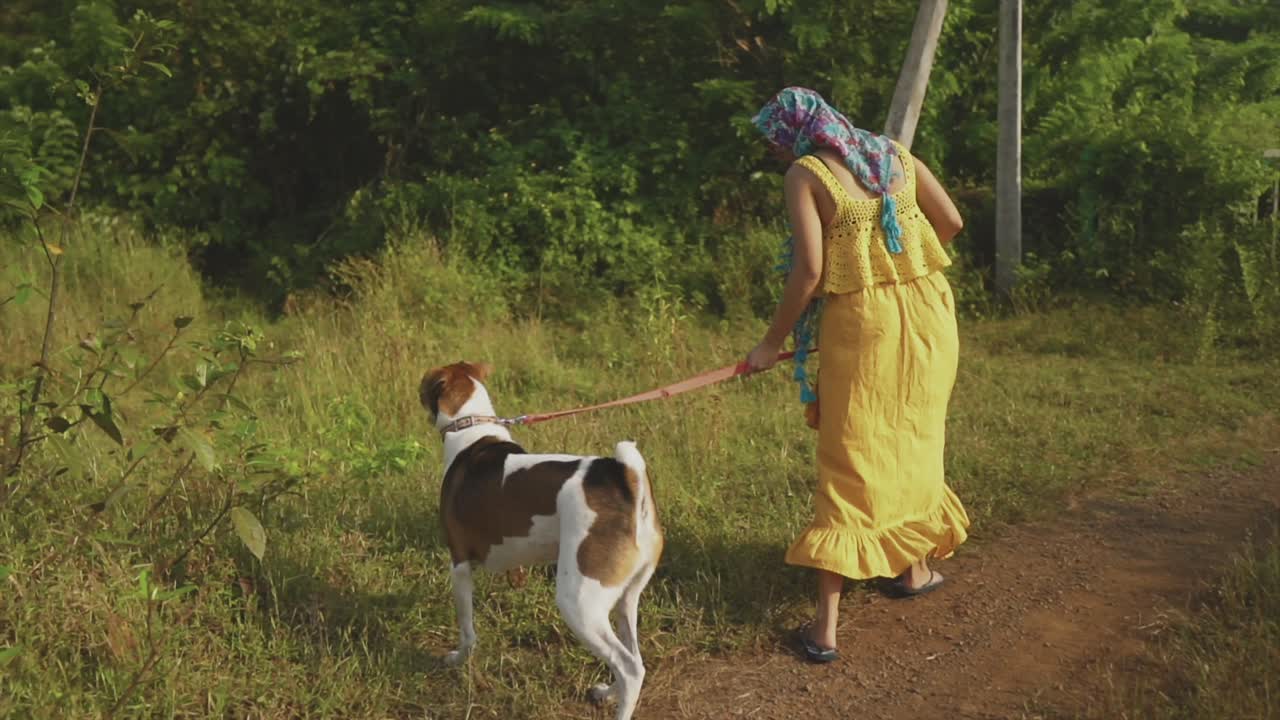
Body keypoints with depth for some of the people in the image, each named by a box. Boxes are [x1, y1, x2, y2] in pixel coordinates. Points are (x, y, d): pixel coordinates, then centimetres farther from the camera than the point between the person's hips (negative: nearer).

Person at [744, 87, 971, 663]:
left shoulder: (805, 174, -6)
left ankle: (826, 625, 0)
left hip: (860, 320, -5)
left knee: (848, 464, -1)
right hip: (925, 309, 5)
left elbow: (809, 271, -13)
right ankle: (914, 567, 37)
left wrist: (773, 342, -4)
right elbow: (950, 221, 8)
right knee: (913, 442, 21)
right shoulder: (893, 153, 10)